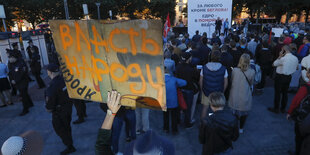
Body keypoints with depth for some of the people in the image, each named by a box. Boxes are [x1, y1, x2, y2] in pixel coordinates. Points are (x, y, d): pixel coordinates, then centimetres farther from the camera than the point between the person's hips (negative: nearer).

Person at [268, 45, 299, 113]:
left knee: (277, 93, 5)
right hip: (289, 77, 6)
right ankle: (283, 109, 27)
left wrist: (279, 56, -7)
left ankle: (276, 109, 15)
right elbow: (296, 68, 11)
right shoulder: (296, 58, -2)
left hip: (280, 77, -6)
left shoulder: (283, 59, -23)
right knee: (285, 93, 16)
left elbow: (274, 64, -9)